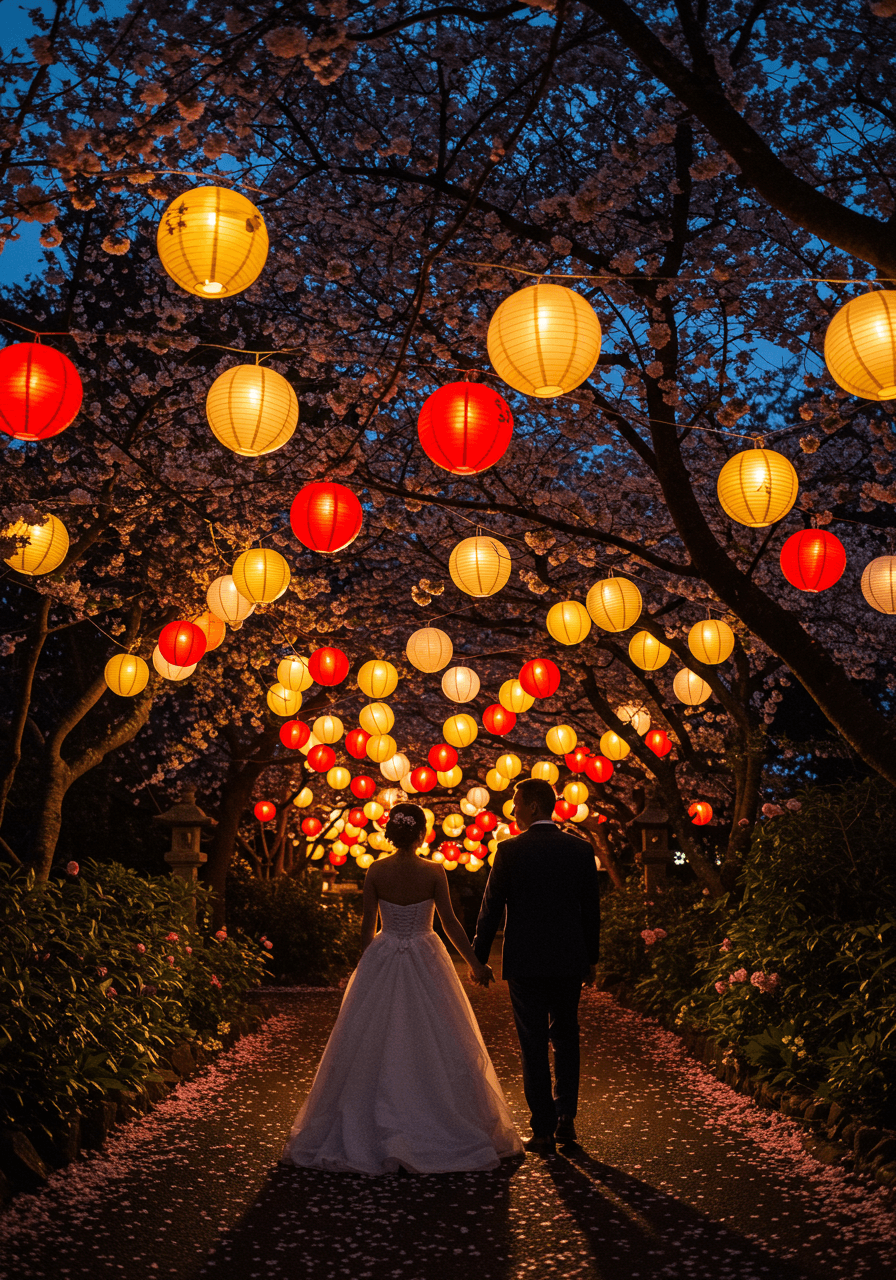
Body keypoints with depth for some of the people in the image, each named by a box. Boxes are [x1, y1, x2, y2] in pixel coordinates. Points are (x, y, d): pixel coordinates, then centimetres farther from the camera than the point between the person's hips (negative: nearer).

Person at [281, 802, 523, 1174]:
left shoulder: (376, 871, -5)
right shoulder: (433, 872, -9)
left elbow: (367, 925, 0)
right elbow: (450, 922, -7)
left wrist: (364, 966, 12)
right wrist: (474, 963, 1)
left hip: (382, 962, 2)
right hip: (425, 963, -1)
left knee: (373, 1048, 10)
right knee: (433, 1048, 8)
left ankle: (364, 1133, 15)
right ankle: (435, 1133, 13)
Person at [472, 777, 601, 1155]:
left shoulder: (510, 850, -9)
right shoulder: (580, 849, 1)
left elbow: (491, 908, -5)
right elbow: (591, 909, 6)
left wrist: (478, 958, 5)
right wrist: (591, 959, 16)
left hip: (525, 963, -3)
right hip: (570, 962, 3)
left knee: (534, 1046, 5)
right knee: (566, 1039, 19)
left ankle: (544, 1131, 7)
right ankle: (565, 1117, 15)